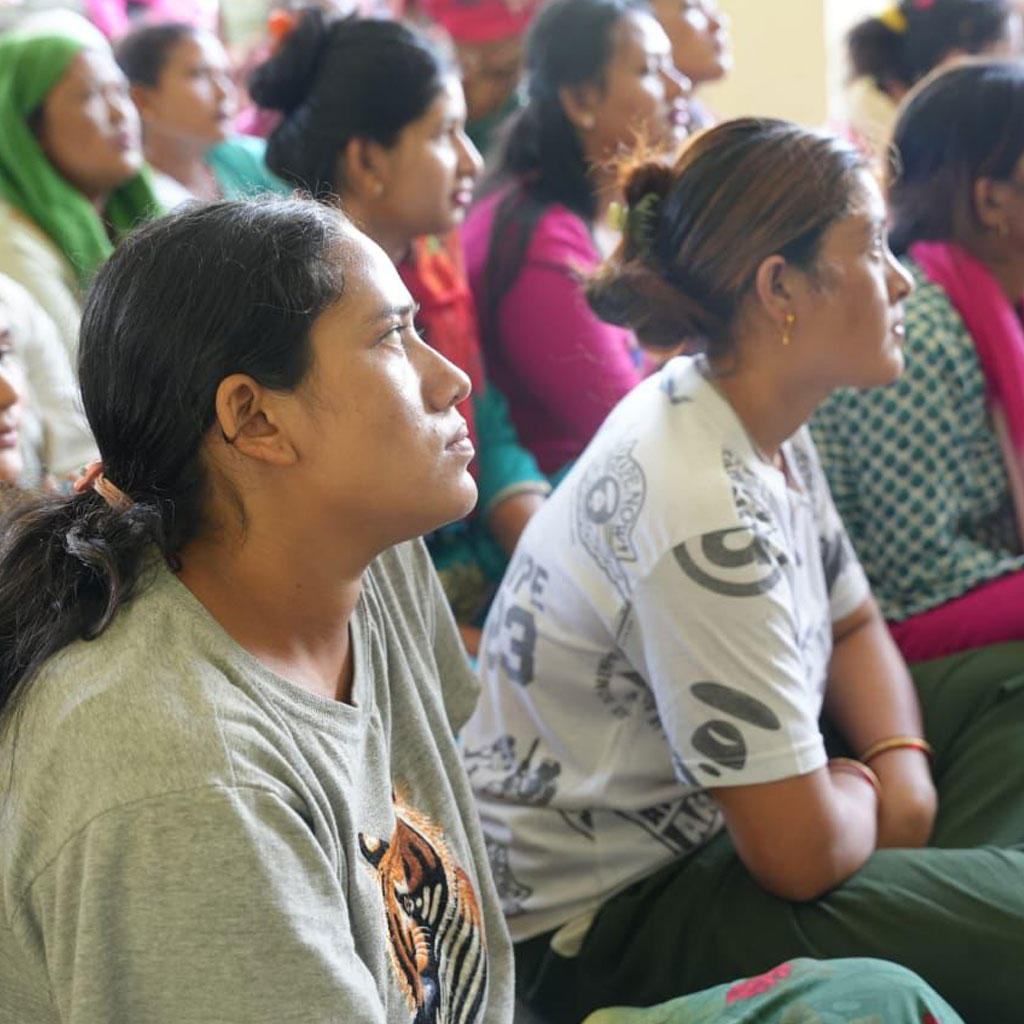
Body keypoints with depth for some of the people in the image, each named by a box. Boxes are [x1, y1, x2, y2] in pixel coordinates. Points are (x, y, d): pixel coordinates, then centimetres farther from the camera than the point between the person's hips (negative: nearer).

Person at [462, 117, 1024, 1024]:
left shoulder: (768, 429, -2)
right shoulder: (704, 510, -30)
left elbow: (854, 629, 14)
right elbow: (802, 854, -28)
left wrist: (905, 772, -5)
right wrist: (871, 792, -6)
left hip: (712, 808, 10)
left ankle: (937, 893, 1)